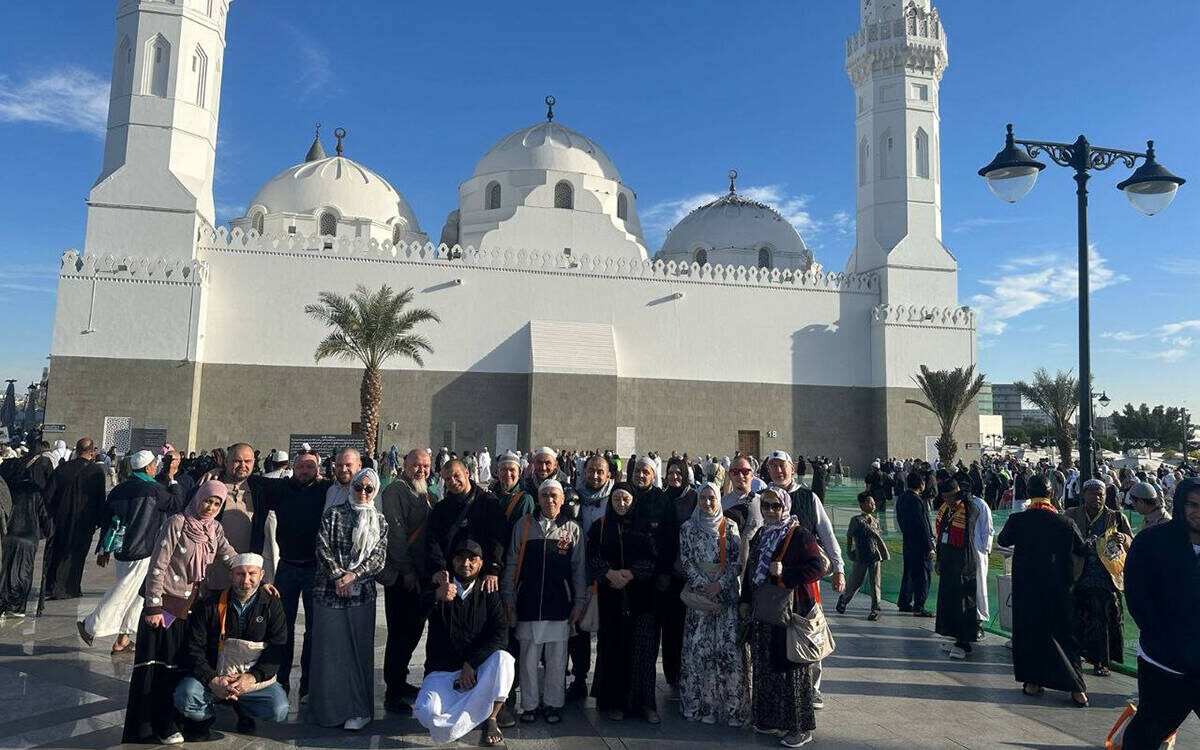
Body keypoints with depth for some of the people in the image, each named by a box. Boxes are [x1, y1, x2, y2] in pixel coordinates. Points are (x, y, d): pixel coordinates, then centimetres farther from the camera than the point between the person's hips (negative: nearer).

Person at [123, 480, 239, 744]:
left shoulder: (215, 529, 5)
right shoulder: (177, 523, -13)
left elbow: (231, 558, -1)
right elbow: (157, 566, -13)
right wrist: (153, 606, -15)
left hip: (192, 606, 5)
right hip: (166, 604, -5)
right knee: (161, 664, 0)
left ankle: (171, 721, 23)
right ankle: (159, 725, 11)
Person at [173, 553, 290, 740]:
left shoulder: (272, 605, 1)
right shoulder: (209, 605, 0)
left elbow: (277, 650, -5)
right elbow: (192, 649, -4)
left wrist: (252, 678, -20)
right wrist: (212, 680, -19)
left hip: (255, 680, 0)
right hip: (213, 677, 0)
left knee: (278, 709, -24)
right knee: (185, 696, -30)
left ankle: (244, 713, 12)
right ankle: (204, 718, 7)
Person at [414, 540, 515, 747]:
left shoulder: (488, 595, 5)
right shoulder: (439, 590, 3)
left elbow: (500, 635, -8)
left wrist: (471, 663, -19)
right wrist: (436, 598, -43)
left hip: (477, 670, 1)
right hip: (441, 672, 0)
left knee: (503, 658, -30)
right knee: (428, 714, -29)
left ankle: (491, 719, -14)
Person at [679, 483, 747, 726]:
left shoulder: (730, 527, 5)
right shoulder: (688, 527, 5)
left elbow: (738, 561, 1)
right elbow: (686, 561, 0)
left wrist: (720, 584, -10)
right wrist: (704, 586, -9)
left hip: (727, 594, 0)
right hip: (699, 594, 0)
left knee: (730, 648, -6)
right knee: (700, 648, -1)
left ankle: (732, 704, 2)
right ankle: (703, 704, 8)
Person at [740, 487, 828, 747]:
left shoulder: (799, 535, -10)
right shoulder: (760, 535, 13)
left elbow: (817, 566, -17)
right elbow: (751, 569, 20)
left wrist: (785, 574, -24)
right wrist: (745, 600, 14)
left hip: (790, 611, -7)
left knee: (792, 667, -2)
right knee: (766, 666, 13)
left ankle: (800, 727, 9)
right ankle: (772, 719, 26)